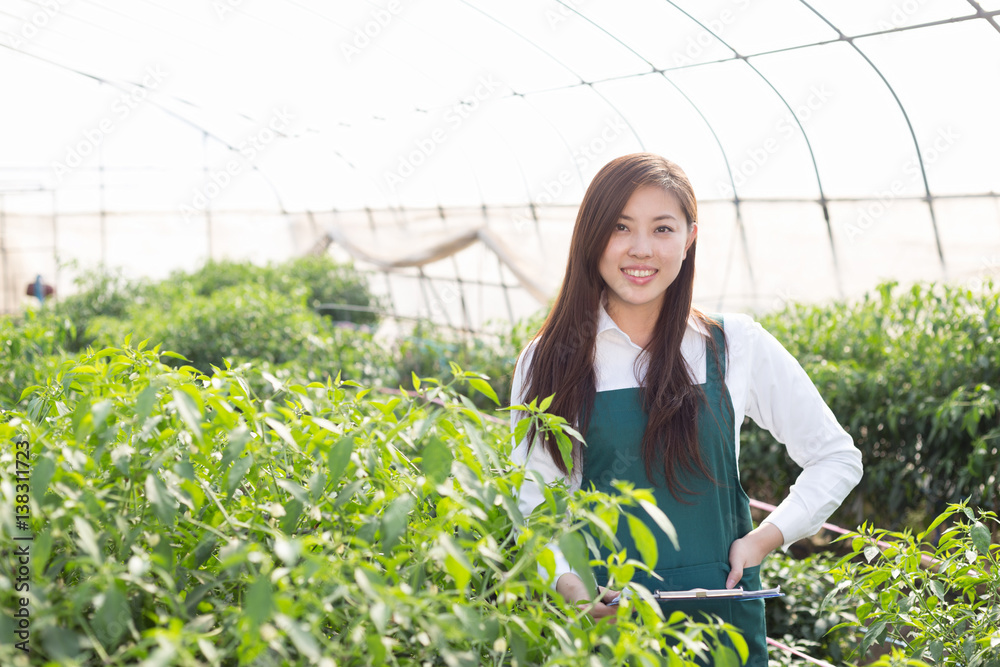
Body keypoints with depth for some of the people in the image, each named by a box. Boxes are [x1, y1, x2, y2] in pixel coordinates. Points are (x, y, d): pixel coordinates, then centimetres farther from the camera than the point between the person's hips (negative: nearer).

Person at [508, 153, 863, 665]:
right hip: (599, 619, 0)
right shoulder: (547, 364, -1)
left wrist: (766, 538, -5)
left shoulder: (737, 347, -1)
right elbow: (532, 505, 1)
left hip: (721, 621, 1)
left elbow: (837, 458, 8)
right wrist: (568, 582, -17)